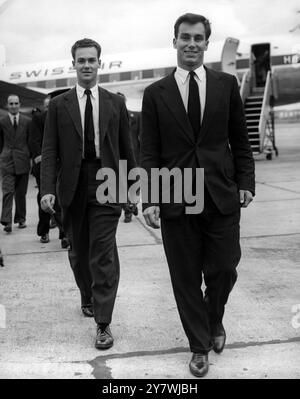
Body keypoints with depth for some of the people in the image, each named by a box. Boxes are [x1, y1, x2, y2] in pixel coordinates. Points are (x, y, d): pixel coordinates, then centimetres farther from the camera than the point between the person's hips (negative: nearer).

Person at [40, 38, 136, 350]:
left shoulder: (116, 103, 7)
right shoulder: (59, 105, 6)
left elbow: (126, 148, 9)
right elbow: (49, 151, 0)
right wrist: (48, 189, -11)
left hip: (105, 185, -1)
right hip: (73, 187, 2)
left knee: (103, 253, -5)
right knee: (78, 252, 14)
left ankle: (103, 323, 1)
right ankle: (87, 297, 39)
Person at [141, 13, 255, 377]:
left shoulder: (226, 85, 7)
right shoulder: (155, 94, 4)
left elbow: (240, 141, 9)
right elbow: (149, 153, 1)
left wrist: (245, 182, 0)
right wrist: (149, 200, -7)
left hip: (222, 197, 1)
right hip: (176, 200, 0)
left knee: (223, 270, 6)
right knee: (186, 278, 7)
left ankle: (214, 319, 39)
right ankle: (200, 346, 26)